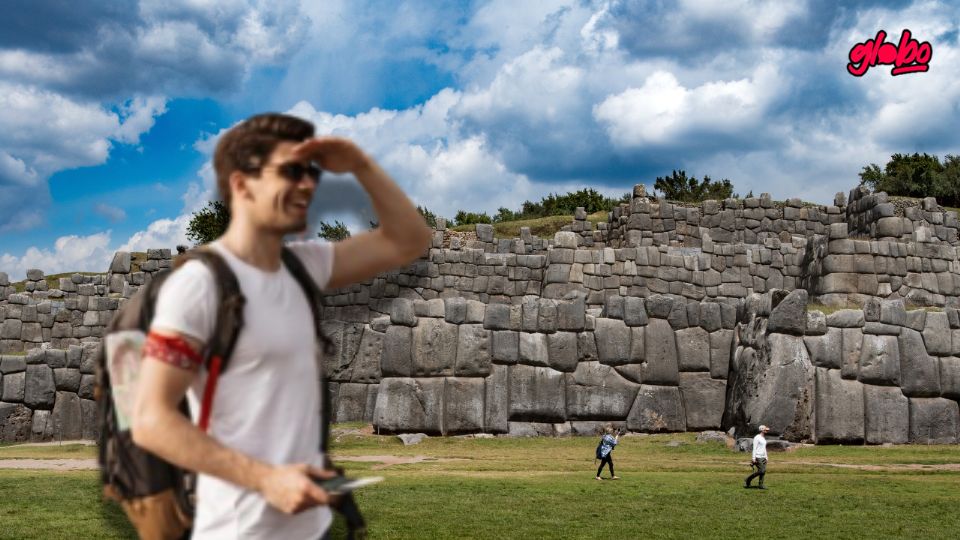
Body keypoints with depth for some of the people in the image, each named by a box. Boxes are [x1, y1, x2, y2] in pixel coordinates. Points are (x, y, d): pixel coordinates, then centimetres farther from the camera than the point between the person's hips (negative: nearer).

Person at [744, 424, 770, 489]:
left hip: (763, 457, 9)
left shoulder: (764, 438, 17)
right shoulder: (757, 438, -10)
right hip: (758, 457, -9)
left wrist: (766, 457, 18)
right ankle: (747, 480, 0)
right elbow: (754, 448, -13)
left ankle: (760, 485, 3)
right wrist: (753, 458, -18)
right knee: (761, 471, -13)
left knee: (764, 471, 1)